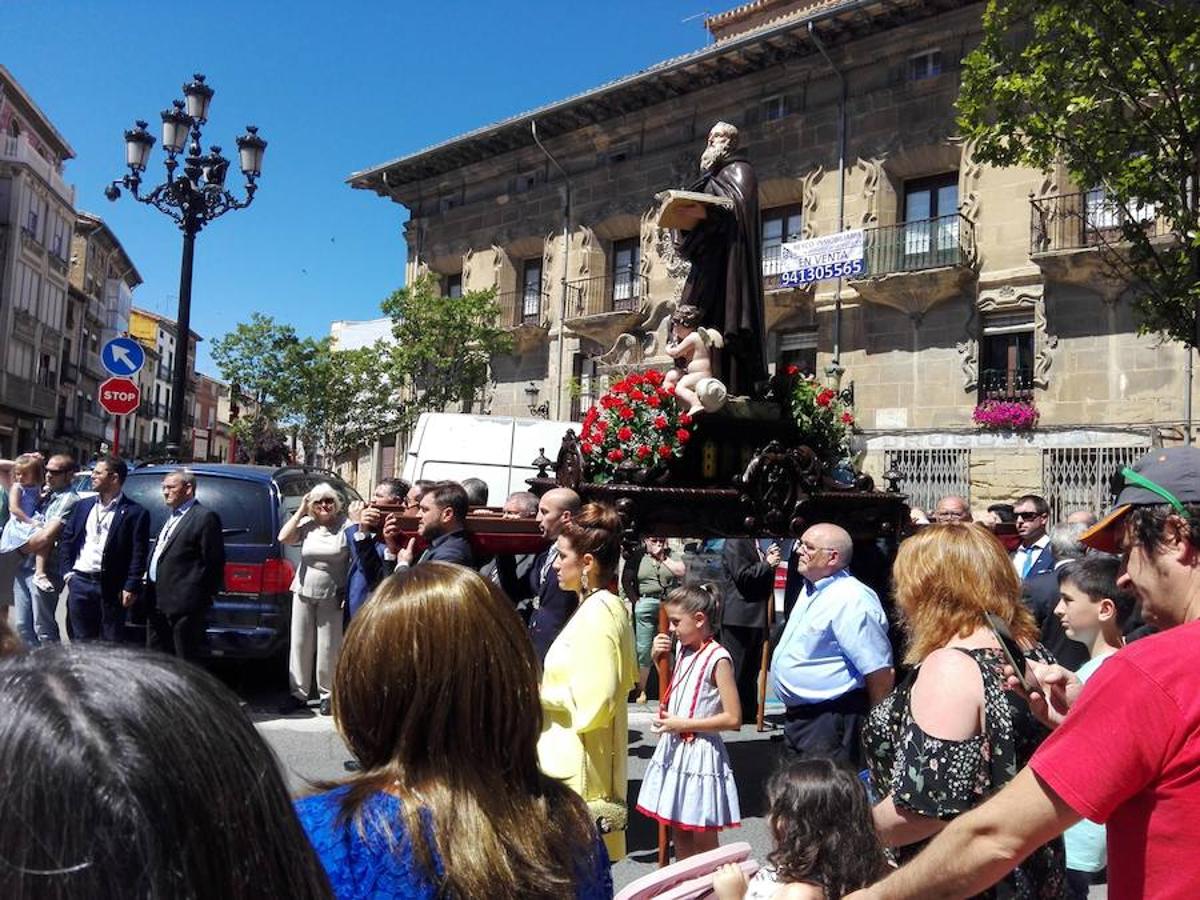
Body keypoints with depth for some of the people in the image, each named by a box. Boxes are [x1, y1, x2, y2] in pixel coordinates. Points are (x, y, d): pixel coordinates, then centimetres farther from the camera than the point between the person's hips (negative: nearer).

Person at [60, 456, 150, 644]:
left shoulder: (136, 512, -6)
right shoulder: (83, 506, 12)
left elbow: (139, 554, -8)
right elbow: (67, 539, 15)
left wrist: (131, 587, -13)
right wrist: (67, 571, 4)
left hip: (111, 587, -5)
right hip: (79, 582, 5)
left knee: (111, 645, 3)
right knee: (81, 641, 12)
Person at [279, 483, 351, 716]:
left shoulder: (346, 525, -8)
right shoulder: (306, 524, 2)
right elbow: (283, 538, -10)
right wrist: (300, 510, -7)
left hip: (332, 595, -3)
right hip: (303, 591, 3)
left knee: (328, 647, 3)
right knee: (299, 643, 9)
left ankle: (327, 694, 17)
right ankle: (298, 693, 20)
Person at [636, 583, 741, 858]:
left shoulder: (718, 659, -16)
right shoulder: (683, 651, 7)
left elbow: (733, 719, -19)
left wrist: (683, 724, -19)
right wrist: (658, 658, 5)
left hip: (700, 753, -8)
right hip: (674, 750, 8)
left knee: (703, 841, 4)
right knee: (679, 834, 17)